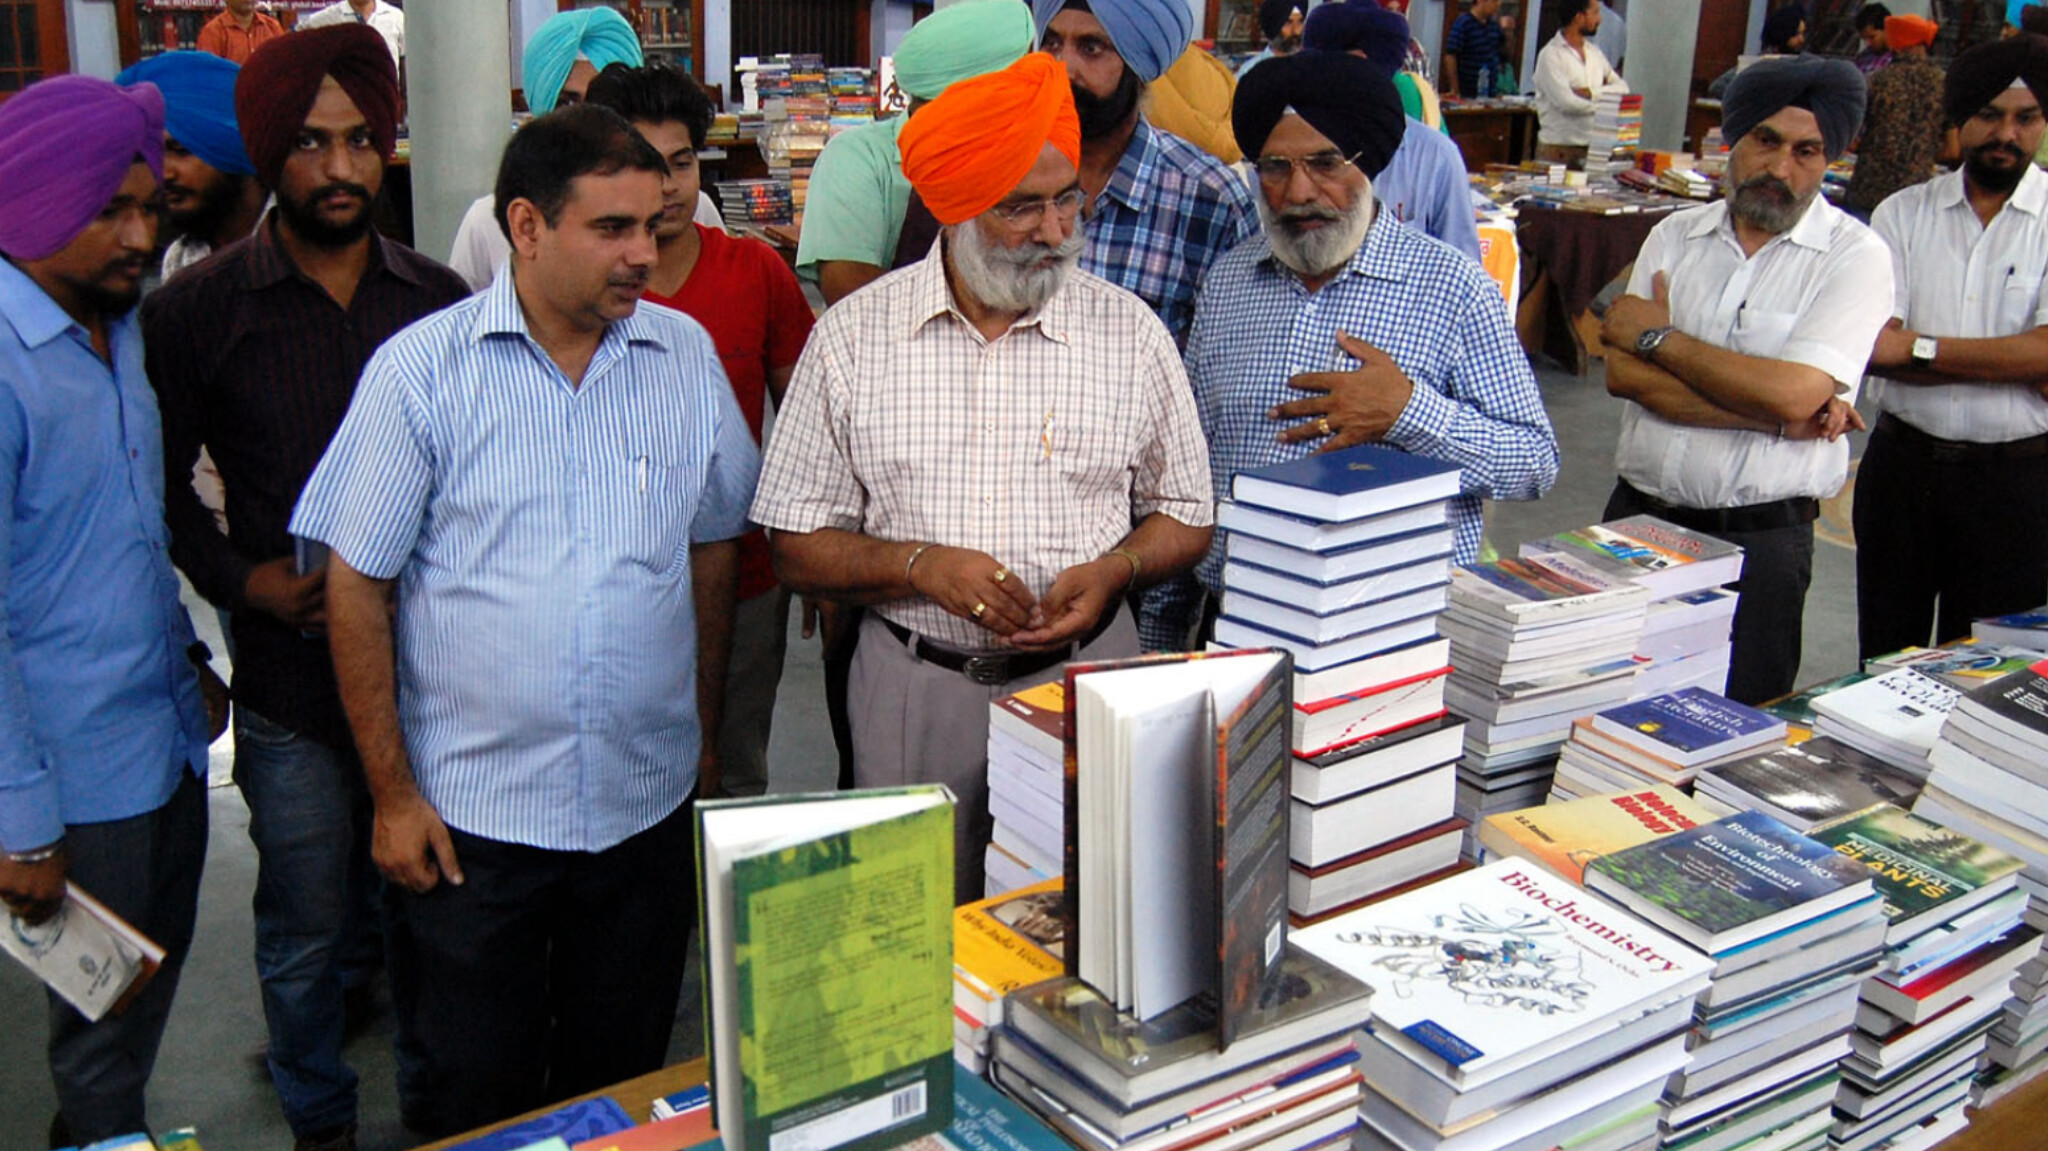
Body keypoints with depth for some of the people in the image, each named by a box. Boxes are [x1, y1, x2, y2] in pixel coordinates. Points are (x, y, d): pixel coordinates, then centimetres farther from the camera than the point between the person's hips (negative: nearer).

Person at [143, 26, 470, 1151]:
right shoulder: (195, 311, -4)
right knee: (308, 930, 10)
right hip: (292, 672, -2)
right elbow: (159, 482, 3)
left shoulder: (438, 297, 3)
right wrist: (243, 579, -9)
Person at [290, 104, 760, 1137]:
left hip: (649, 803, 3)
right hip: (471, 811, -3)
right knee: (475, 1099, 11)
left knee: (624, 1082, 18)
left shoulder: (685, 355, 2)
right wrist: (391, 794, -6)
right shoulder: (422, 370, -8)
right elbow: (358, 585, -5)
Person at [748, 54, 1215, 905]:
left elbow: (1185, 517, 9)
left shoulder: (1130, 333, 1)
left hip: (1088, 677, 1)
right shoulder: (851, 337, -1)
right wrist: (921, 565, -17)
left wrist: (1114, 570, -11)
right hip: (914, 689, 0)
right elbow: (797, 547, 0)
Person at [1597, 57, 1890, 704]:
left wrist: (1658, 337, -7)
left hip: (1760, 537, -3)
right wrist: (1777, 417, -14)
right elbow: (1623, 374, -7)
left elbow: (1792, 393, -19)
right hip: (1638, 516, 3)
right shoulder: (1676, 237, 7)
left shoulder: (1855, 256, -4)